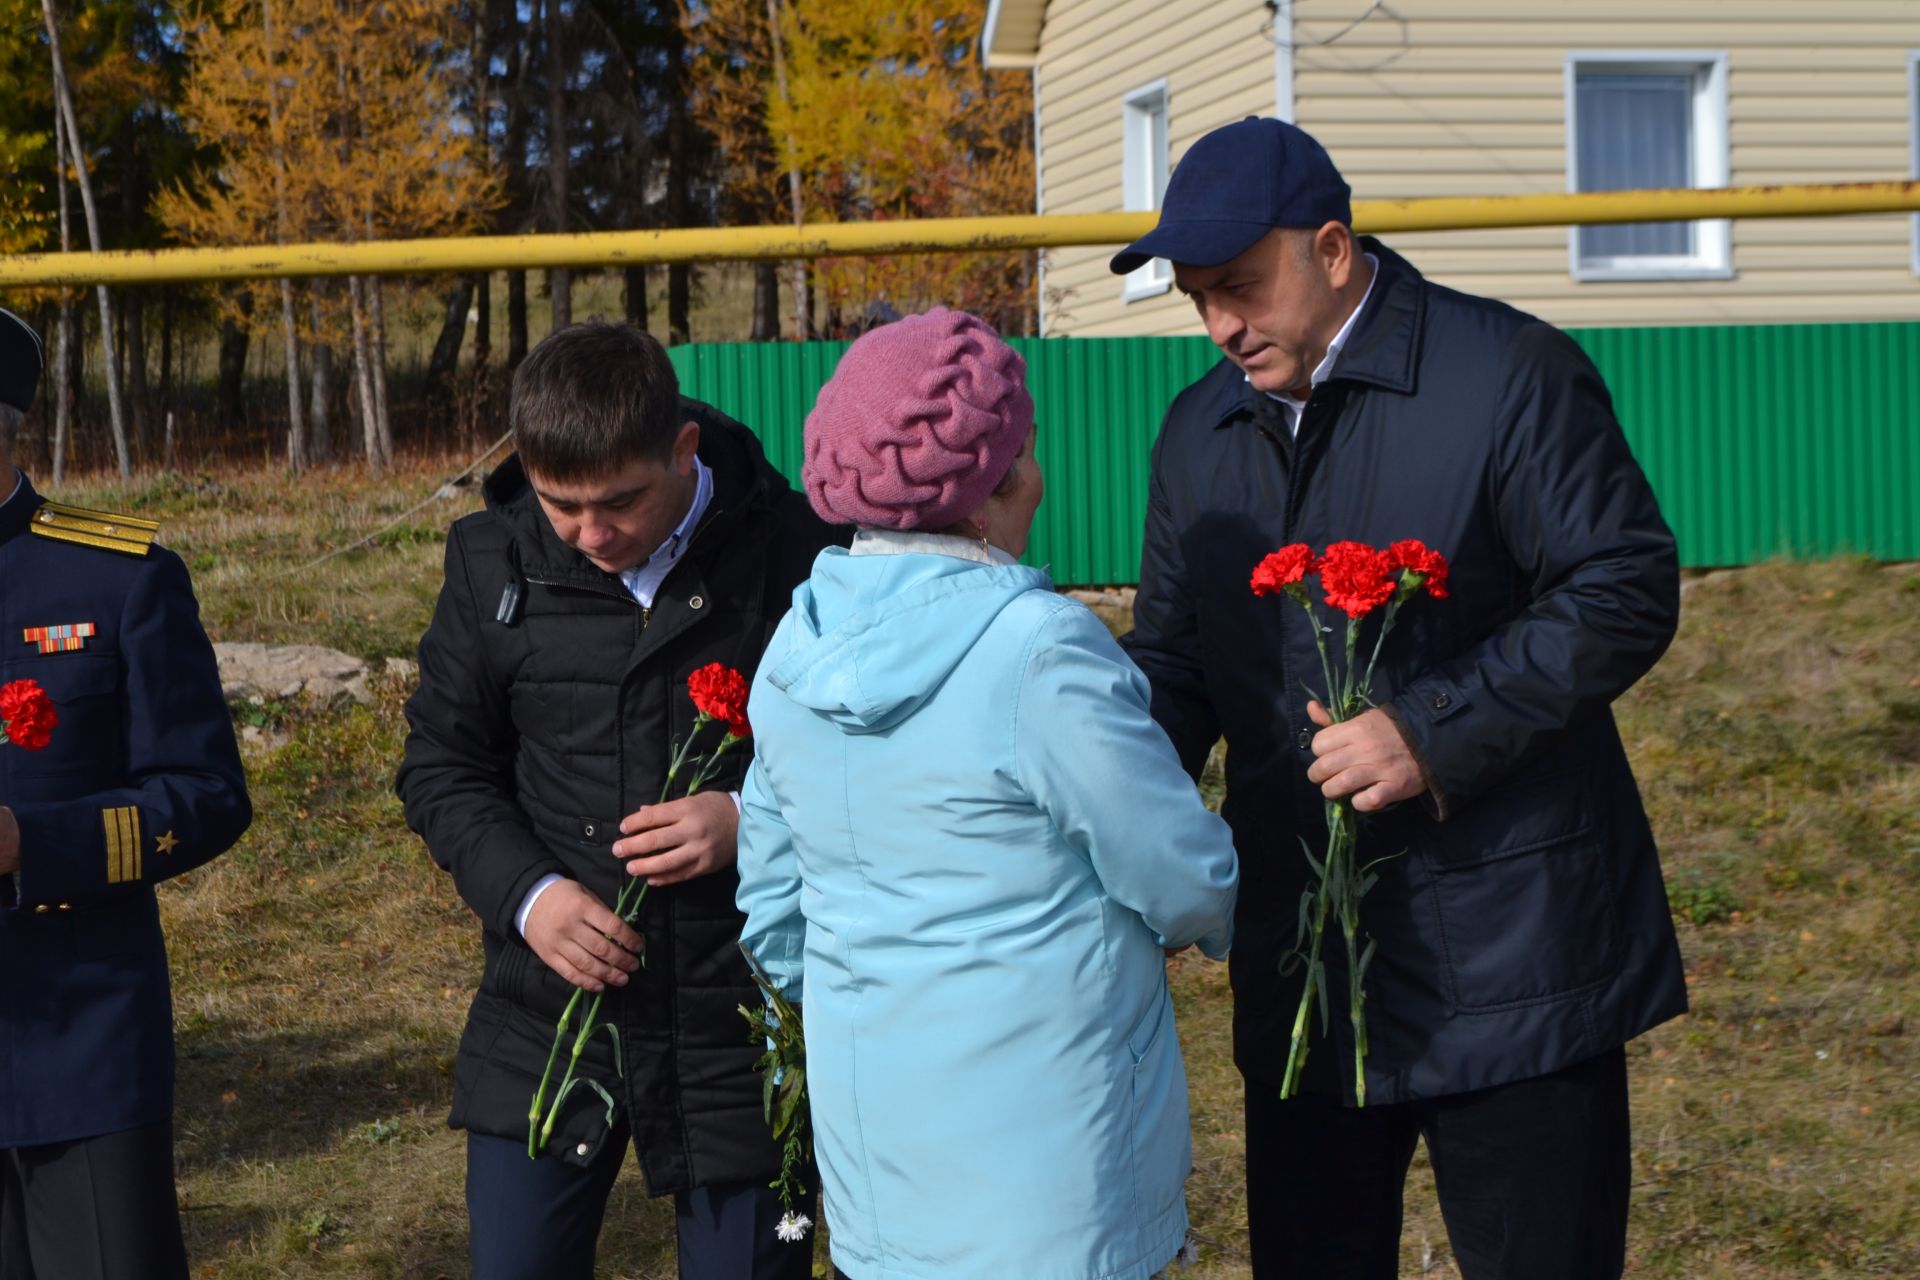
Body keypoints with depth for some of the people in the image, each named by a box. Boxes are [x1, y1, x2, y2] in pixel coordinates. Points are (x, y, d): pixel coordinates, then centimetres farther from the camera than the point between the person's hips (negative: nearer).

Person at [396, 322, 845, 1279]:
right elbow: (441, 763, 7)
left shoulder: (798, 557, -11)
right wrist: (523, 891, -10)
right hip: (544, 1024, 3)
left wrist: (757, 823, -19)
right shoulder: (493, 560, -1)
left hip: (742, 1023, -2)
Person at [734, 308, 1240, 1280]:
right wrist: (1219, 922, 9)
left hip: (869, 1124, 7)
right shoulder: (1040, 652, -20)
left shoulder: (795, 651, 2)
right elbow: (1187, 881, -13)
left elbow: (771, 906, 12)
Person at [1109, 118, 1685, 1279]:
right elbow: (1174, 659, 17)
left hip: (1508, 964, -5)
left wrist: (1434, 732, -20)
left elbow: (1626, 594, -12)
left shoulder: (1510, 375, -8)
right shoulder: (1200, 431, 11)